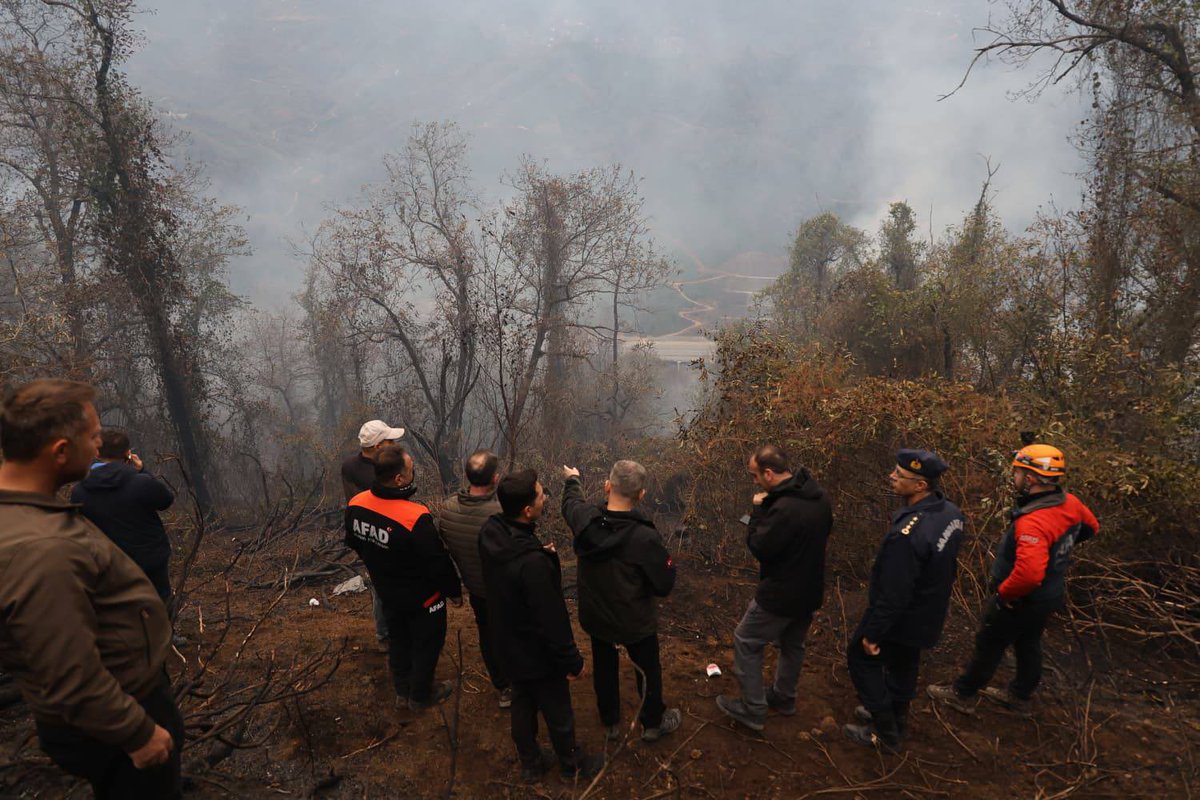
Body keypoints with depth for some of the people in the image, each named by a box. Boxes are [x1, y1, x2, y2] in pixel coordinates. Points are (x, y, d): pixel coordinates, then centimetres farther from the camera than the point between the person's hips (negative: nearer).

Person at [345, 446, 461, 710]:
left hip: (387, 592, 6)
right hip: (422, 598, -6)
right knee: (426, 644, 20)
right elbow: (439, 562, -27)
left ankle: (402, 690, 48)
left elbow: (353, 543, 3)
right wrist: (454, 591, -8)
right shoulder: (416, 518, -38)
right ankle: (420, 696, 41)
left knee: (398, 639, 28)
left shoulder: (355, 505, -17)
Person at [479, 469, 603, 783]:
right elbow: (552, 619, -29)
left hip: (508, 644, 7)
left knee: (523, 704, 28)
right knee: (557, 712, 20)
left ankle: (530, 763, 50)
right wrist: (572, 661, -15)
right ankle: (572, 763, 46)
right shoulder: (532, 563, -40)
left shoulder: (490, 531, -16)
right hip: (538, 654, -7)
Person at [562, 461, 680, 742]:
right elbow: (664, 586, -23)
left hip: (594, 616, 3)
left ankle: (610, 722, 47)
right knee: (648, 669, 23)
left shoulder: (585, 519, -22)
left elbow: (571, 501, 4)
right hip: (635, 622, -3)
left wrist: (573, 479, 25)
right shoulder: (646, 538, -34)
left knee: (604, 667, 26)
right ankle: (653, 723, 45)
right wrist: (665, 560, -4)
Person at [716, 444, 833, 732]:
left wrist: (758, 510, -13)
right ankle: (784, 698, 44)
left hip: (781, 595, -8)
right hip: (810, 590, 9)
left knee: (745, 642, 9)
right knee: (792, 644, 26)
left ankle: (753, 710, 17)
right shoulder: (820, 497, -4)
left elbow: (759, 548, -22)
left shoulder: (784, 508, -33)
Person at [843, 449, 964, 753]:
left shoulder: (906, 534, -39)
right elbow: (948, 565, 5)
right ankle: (896, 719, 50)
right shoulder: (950, 512, -11)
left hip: (900, 615, -8)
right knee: (903, 663, 27)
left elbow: (892, 595, -30)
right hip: (928, 612, 8)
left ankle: (885, 733, 28)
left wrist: (872, 633, -17)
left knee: (861, 657, 15)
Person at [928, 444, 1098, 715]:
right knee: (1028, 643, 27)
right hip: (1050, 594, 8)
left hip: (1022, 600, -8)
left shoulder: (1032, 522, -38)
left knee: (989, 646, 12)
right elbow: (1091, 527, 12)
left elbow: (1029, 574, -45)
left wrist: (1004, 593, -27)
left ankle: (963, 695, 31)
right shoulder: (1070, 502, -10)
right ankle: (1019, 695, 47)